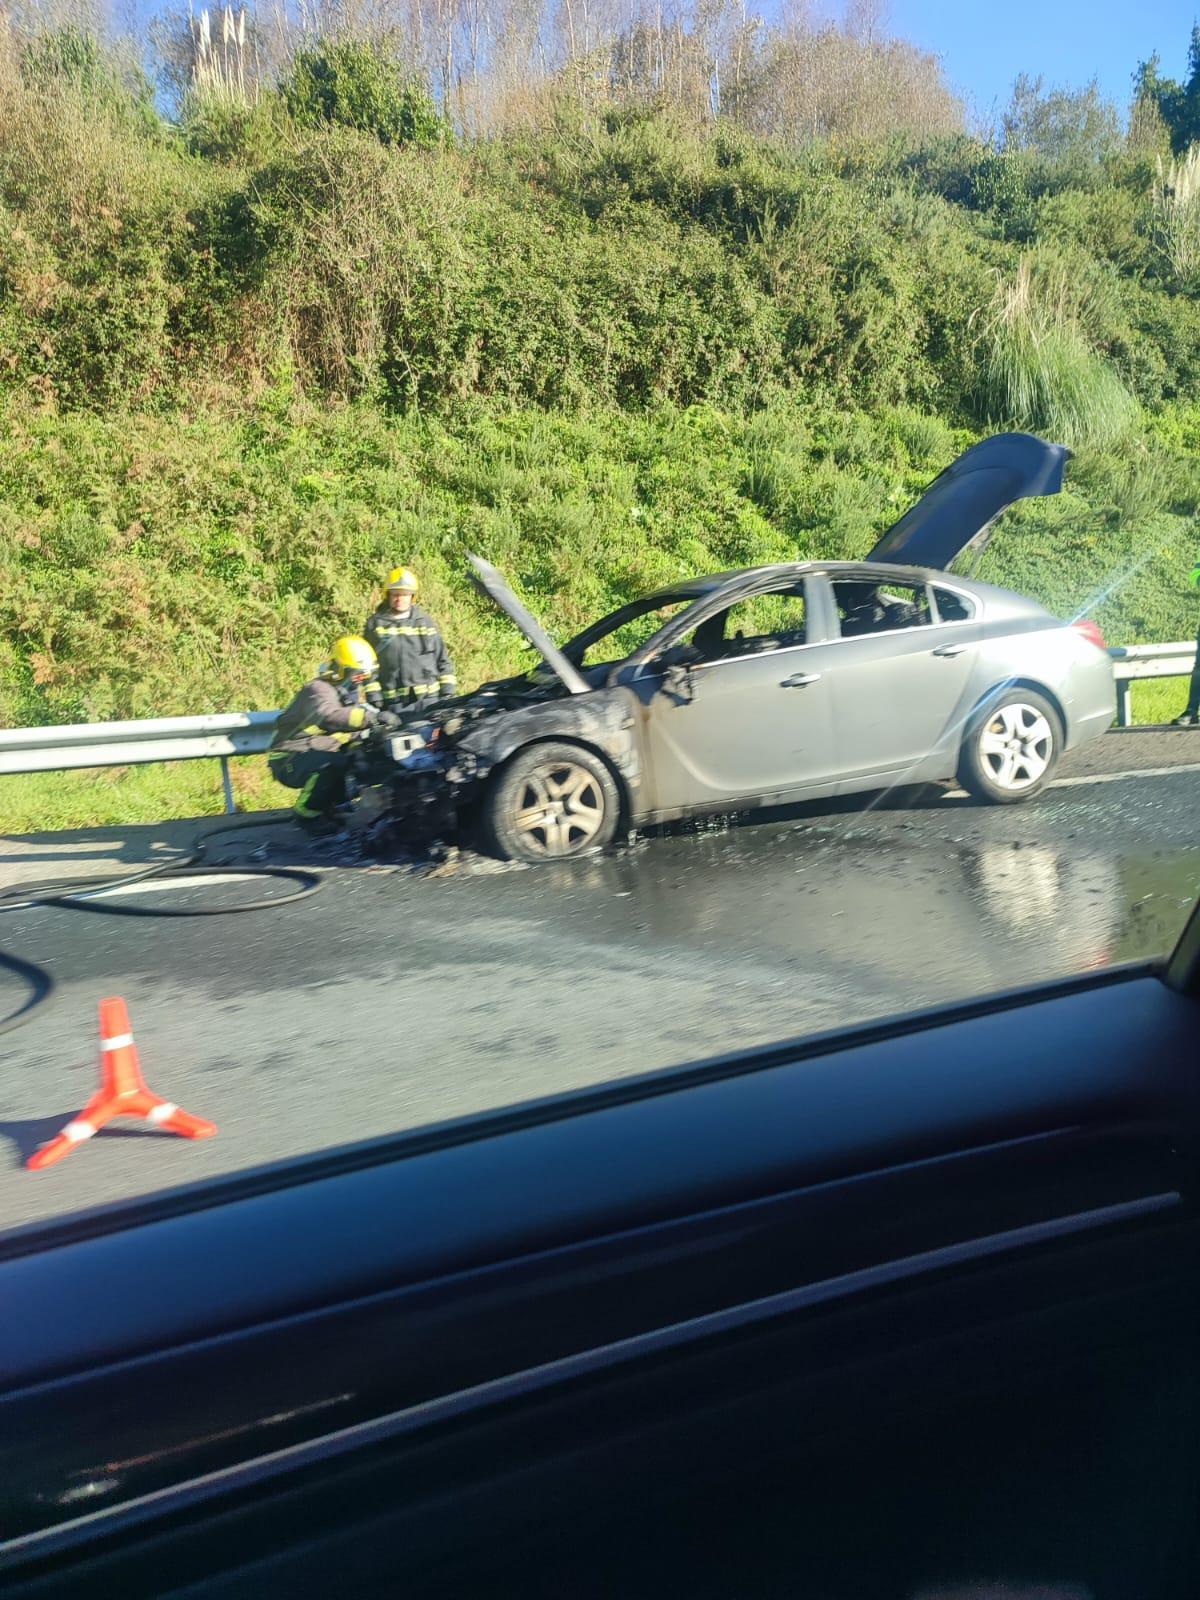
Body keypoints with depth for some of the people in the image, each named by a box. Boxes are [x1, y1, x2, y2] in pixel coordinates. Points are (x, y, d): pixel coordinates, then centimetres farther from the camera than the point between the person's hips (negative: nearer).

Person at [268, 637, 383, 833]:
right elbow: (329, 716, -44)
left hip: (322, 754, 9)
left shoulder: (353, 692, 9)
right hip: (290, 760, -9)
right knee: (334, 763, -35)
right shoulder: (319, 690, -20)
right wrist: (371, 716, -52)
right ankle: (307, 813, -14)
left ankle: (328, 806, 10)